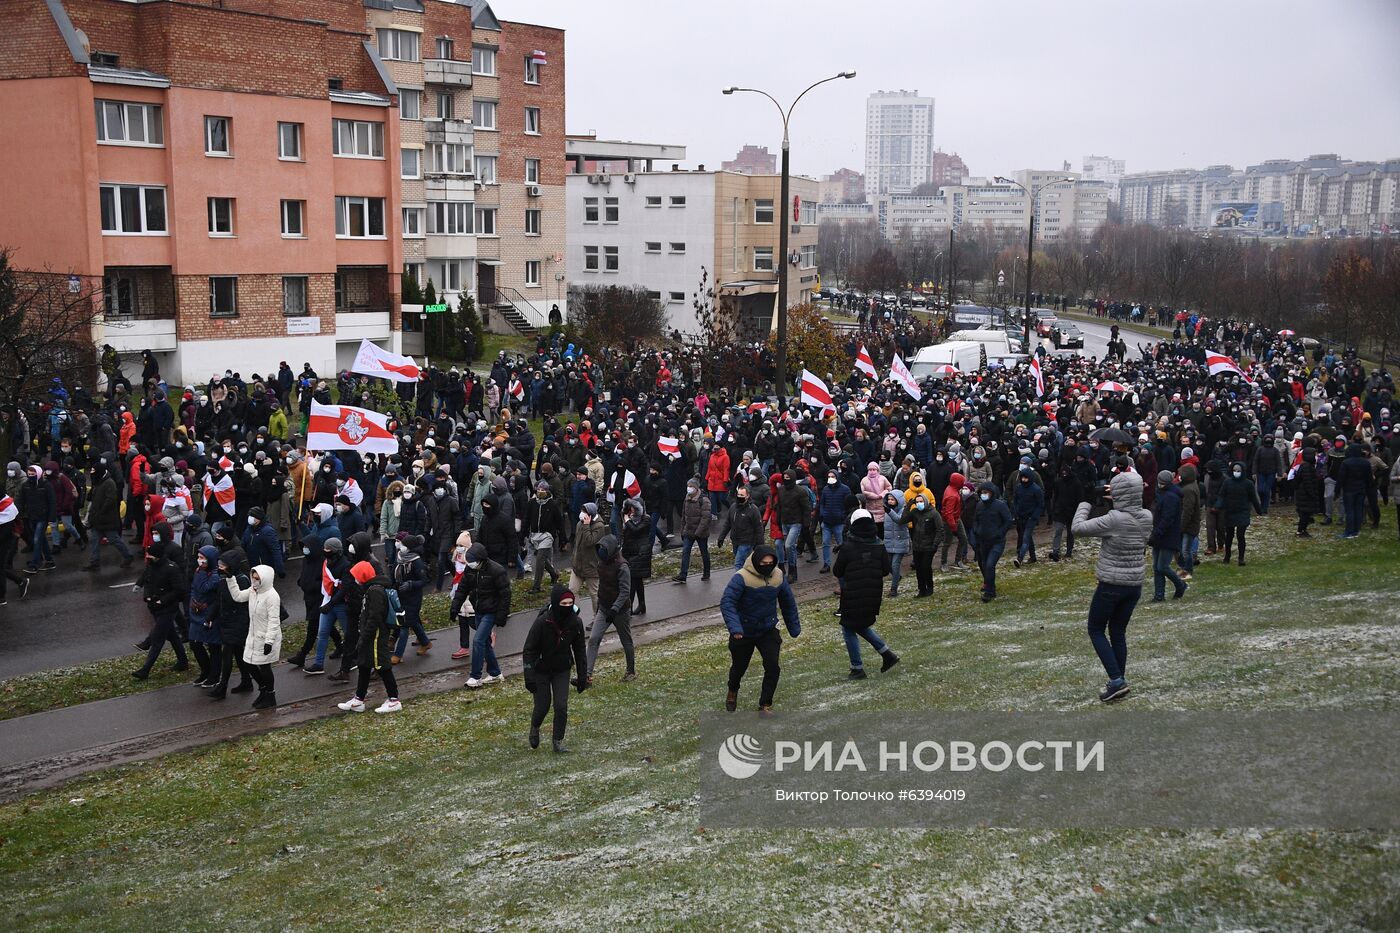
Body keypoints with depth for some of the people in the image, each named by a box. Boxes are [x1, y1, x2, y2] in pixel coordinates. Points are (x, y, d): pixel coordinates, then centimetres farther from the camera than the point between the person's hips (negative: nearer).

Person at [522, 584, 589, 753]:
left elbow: (580, 650, 0)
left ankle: (558, 741, 11)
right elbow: (529, 650, -19)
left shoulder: (575, 622, -14)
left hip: (562, 671, 3)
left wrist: (582, 676, 2)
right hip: (541, 670, -3)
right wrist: (529, 677, -22)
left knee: (561, 706, -6)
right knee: (542, 706, 5)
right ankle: (535, 727, 38)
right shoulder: (542, 622, -26)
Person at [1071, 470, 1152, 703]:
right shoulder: (1147, 517, -3)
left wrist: (1085, 502, -2)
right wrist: (1116, 505, 6)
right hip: (1135, 585, 6)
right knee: (1118, 632, 17)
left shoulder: (1114, 519, -22)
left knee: (1096, 630, 9)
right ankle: (1119, 682, 17)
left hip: (1111, 585, -6)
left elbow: (1078, 528, -15)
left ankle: (1116, 680, -4)